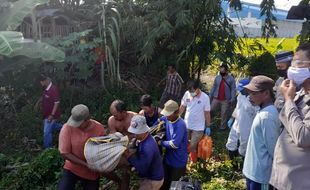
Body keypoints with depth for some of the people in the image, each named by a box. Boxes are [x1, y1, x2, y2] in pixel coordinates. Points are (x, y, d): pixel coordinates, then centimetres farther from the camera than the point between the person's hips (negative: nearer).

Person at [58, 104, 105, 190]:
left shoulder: (99, 128, -16)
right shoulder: (67, 128, -20)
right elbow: (65, 153, -18)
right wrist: (86, 164, -22)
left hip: (92, 172, 1)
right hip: (72, 169, -1)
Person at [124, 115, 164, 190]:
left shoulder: (148, 147, -34)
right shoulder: (145, 138, -4)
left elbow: (141, 168, -30)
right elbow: (140, 157, 9)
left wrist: (129, 156, -25)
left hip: (154, 180, -9)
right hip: (149, 176, 9)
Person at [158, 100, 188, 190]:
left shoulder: (180, 125, -28)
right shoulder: (166, 119, -6)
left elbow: (174, 144, -32)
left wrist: (161, 142, -19)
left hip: (178, 162, -7)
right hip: (167, 158, 7)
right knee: (164, 183, 23)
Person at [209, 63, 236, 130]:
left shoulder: (231, 79, -6)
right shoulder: (217, 77, 3)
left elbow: (233, 89, -6)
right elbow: (214, 87, 9)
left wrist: (232, 99, -13)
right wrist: (210, 95, 7)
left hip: (226, 99, -3)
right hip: (216, 98, 3)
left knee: (224, 113, 6)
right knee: (210, 110, 2)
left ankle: (223, 126, 21)